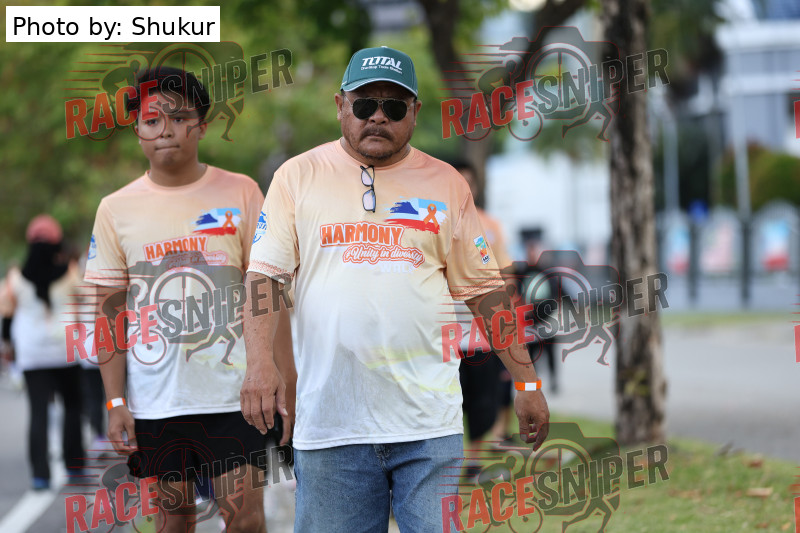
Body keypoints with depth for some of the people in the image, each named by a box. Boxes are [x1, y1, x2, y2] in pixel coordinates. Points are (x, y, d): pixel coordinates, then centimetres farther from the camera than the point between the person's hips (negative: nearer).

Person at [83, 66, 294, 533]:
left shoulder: (241, 193, 2)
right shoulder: (116, 209, 6)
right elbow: (110, 313, 7)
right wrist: (115, 401, 0)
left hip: (231, 393, -1)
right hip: (155, 401, 2)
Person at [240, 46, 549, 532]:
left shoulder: (447, 184, 10)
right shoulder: (299, 176, 7)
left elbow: (485, 291, 12)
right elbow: (264, 276, 2)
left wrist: (527, 382, 6)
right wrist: (261, 361, -14)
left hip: (430, 422, 0)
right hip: (329, 419, 0)